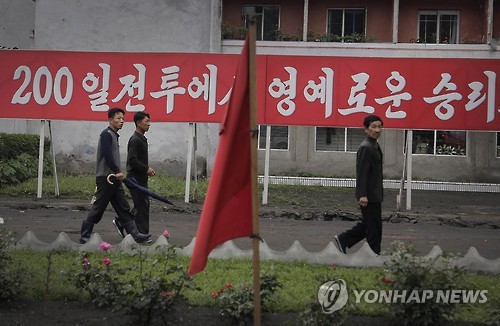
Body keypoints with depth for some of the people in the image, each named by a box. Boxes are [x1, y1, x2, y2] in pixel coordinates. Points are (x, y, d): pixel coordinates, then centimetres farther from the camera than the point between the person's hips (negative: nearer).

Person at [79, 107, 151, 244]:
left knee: (124, 208, 6)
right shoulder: (106, 134, -11)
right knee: (97, 208, -3)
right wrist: (117, 171, -25)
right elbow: (107, 155, -23)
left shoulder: (114, 135, 18)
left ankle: (135, 235, 4)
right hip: (104, 178, -10)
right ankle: (84, 236, 6)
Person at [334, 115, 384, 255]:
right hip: (369, 195, -10)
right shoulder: (365, 147, -16)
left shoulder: (374, 146, 15)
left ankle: (343, 239, 23)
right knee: (374, 227, -2)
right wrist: (362, 195, -24)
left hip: (374, 194, 10)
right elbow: (361, 173, -21)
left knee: (368, 224, 16)